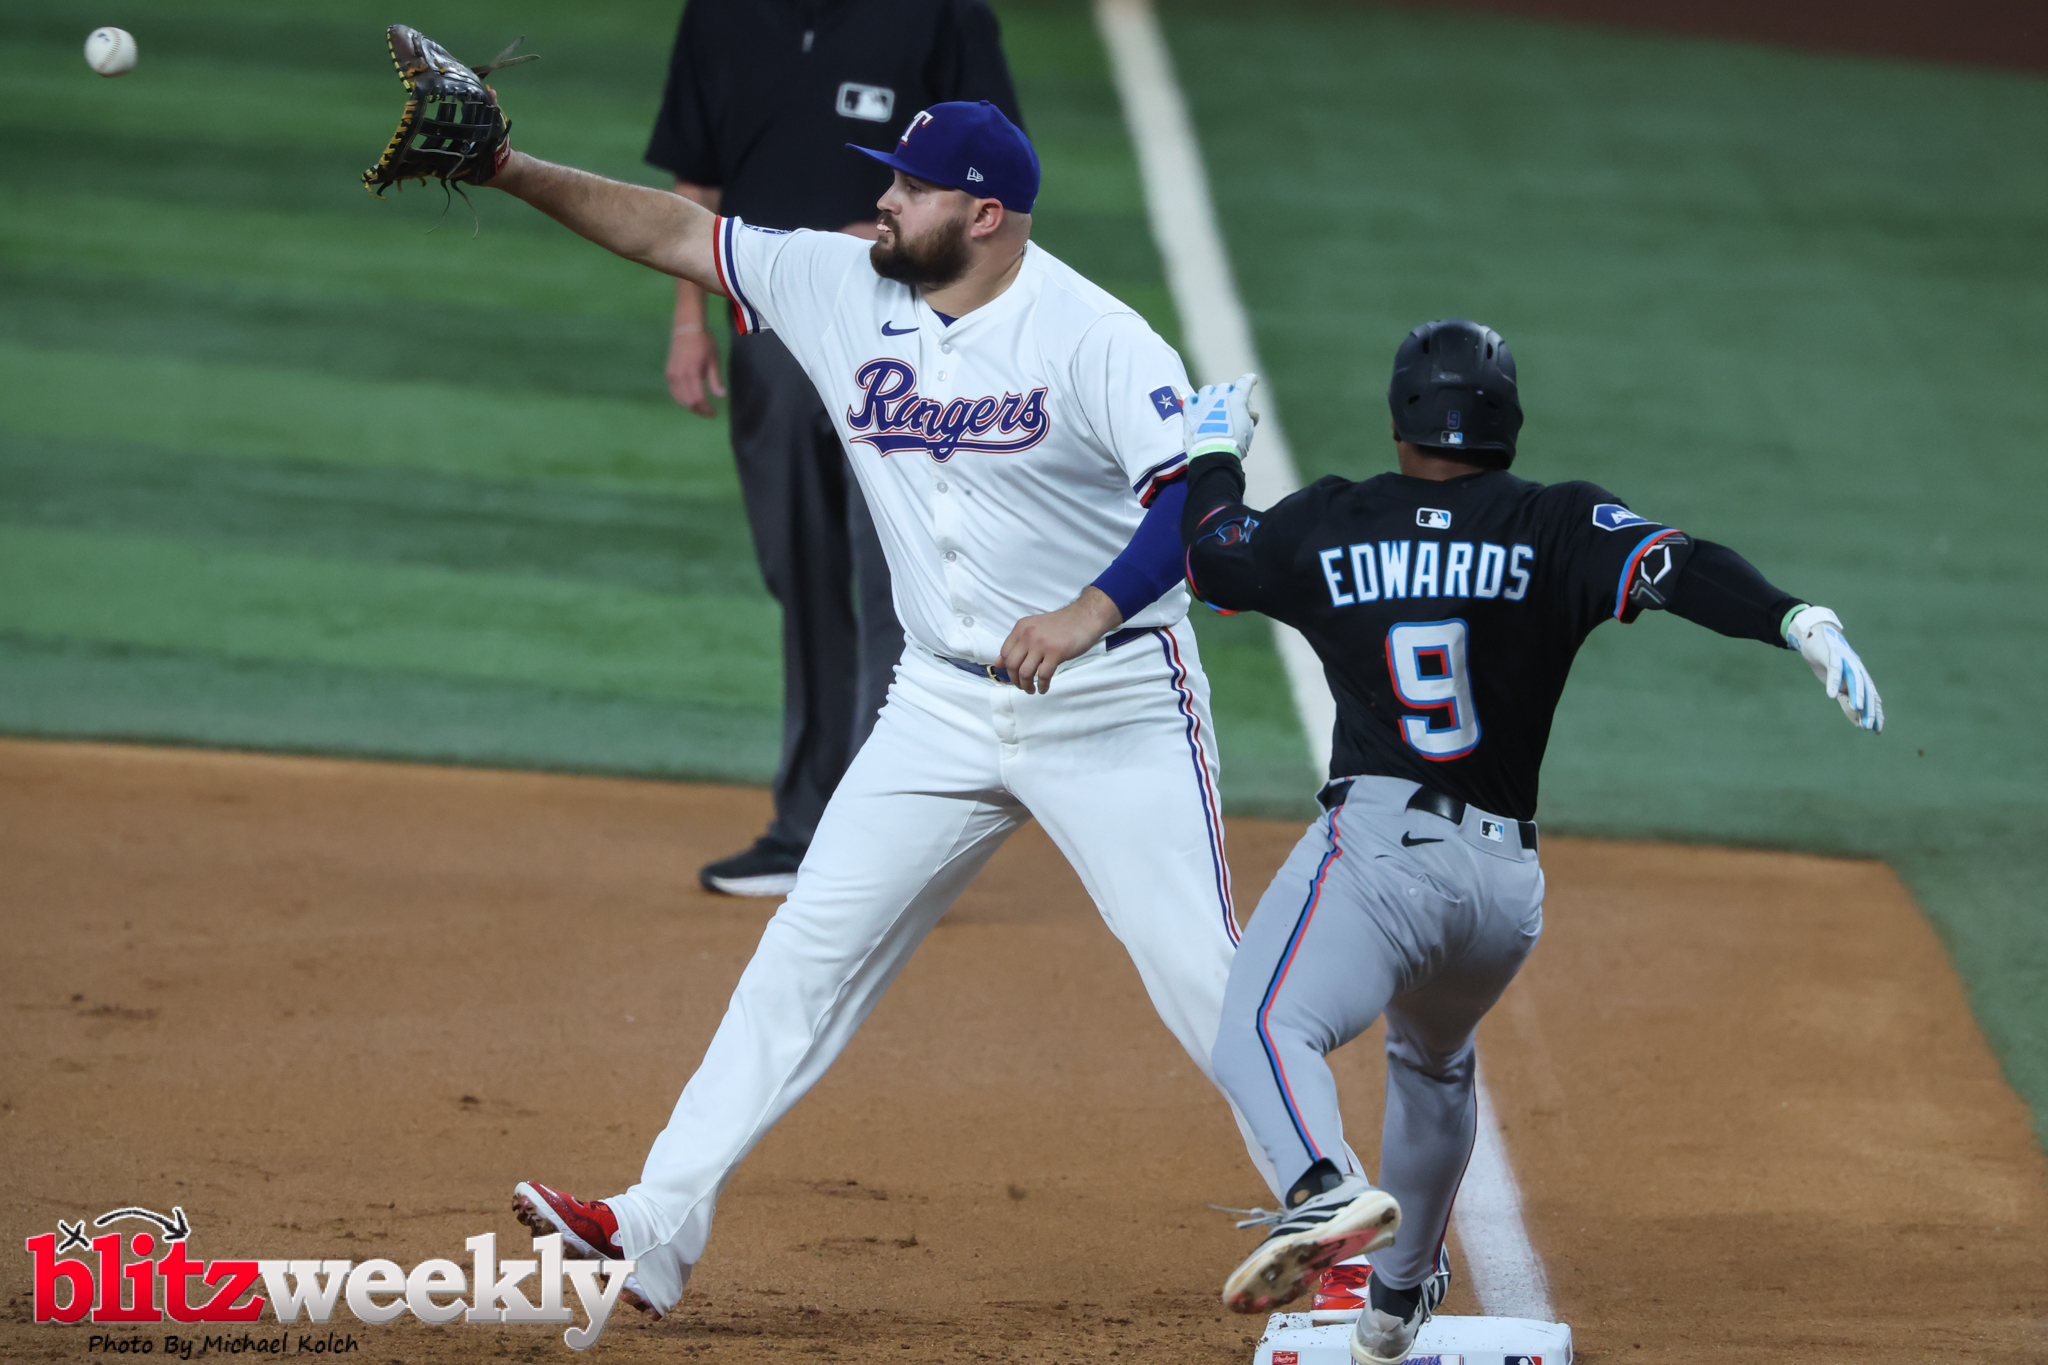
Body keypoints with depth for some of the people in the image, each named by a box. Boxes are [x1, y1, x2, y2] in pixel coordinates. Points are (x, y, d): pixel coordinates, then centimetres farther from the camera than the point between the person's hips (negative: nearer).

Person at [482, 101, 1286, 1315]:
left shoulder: (1093, 336, -17)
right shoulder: (842, 287, 1)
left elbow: (1199, 490, -24)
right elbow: (672, 232, 5)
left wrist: (1090, 612, -37)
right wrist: (513, 169, -4)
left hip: (1111, 701, -6)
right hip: (945, 704, 6)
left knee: (1203, 974, -7)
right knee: (810, 951, 2)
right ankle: (660, 1230, 2)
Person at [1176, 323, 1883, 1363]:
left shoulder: (1330, 528, 6)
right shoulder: (1557, 527, 3)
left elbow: (1210, 554, 22)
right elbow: (1672, 566, -15)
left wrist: (1216, 447, 40)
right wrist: (1797, 621, -28)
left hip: (1380, 847, -4)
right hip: (1509, 883, 4)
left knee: (1262, 1030, -19)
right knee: (1433, 1061, 30)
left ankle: (1326, 1191, -51)